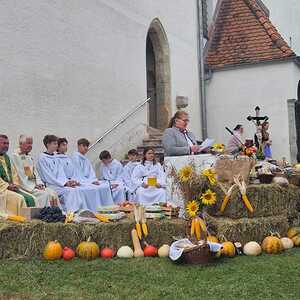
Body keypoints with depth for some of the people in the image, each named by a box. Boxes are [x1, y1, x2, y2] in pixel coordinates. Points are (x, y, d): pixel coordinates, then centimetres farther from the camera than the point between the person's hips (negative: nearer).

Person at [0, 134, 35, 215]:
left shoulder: (7, 157, 20)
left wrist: (15, 184, 3)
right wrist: (8, 186, -15)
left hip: (12, 187, 7)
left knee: (31, 199, -13)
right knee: (19, 199, -28)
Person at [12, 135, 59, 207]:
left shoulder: (30, 157, 20)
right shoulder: (16, 156, -7)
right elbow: (20, 176, -14)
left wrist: (39, 184, 0)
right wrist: (32, 188, -16)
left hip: (34, 185, 8)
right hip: (25, 187, -8)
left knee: (53, 193, -12)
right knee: (45, 194, -25)